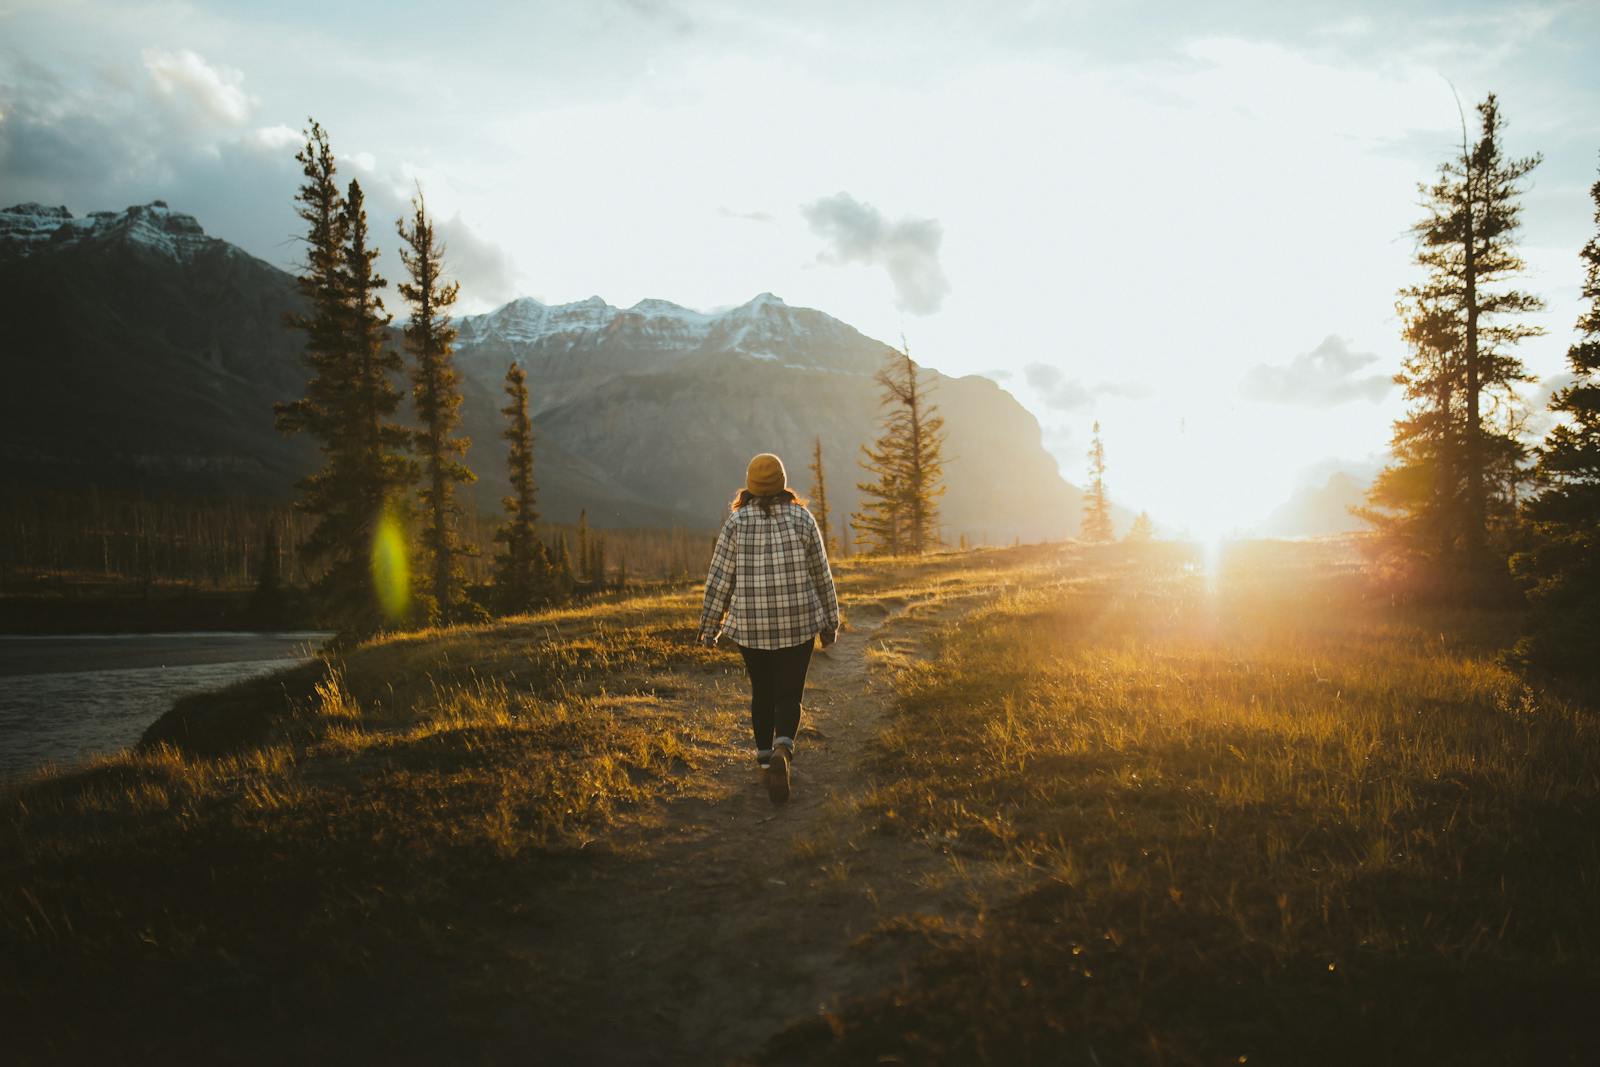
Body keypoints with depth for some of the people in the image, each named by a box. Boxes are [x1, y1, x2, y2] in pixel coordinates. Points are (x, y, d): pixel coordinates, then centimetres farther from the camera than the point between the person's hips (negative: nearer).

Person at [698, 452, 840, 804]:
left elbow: (719, 579, -3)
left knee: (762, 692, 20)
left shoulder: (736, 523, -4)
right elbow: (821, 576, 1)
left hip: (751, 626, 1)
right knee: (788, 697, 5)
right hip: (798, 624, -1)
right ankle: (782, 750, -21)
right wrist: (830, 622, 11)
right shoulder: (802, 519, -4)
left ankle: (765, 757, 29)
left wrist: (709, 626, 6)